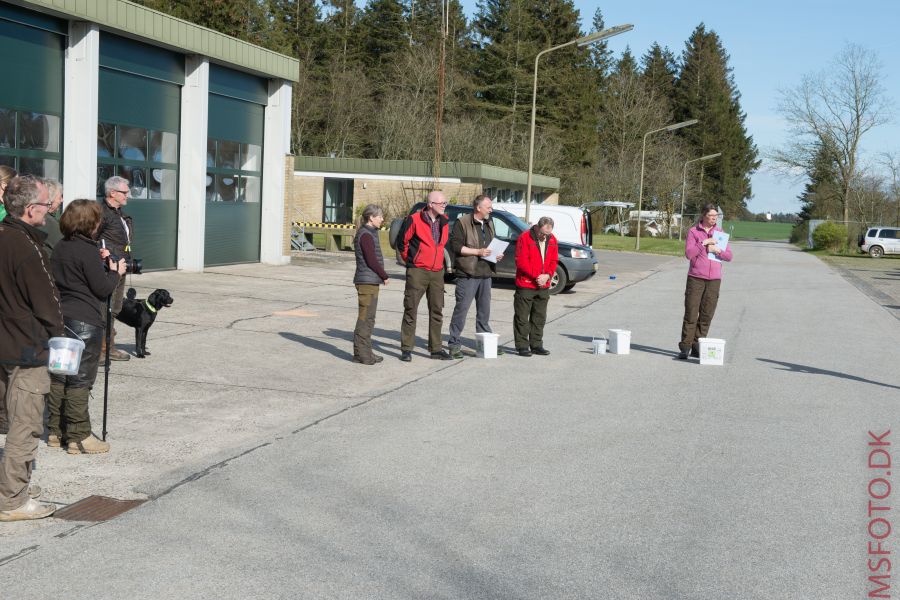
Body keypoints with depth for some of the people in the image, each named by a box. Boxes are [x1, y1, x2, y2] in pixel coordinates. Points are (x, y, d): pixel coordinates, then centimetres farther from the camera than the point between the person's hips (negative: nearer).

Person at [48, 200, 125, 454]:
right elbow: (102, 289, -12)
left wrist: (100, 262, 14)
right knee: (80, 380, -3)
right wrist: (115, 272, 4)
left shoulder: (60, 248, 10)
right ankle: (79, 436, 2)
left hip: (60, 319, 8)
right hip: (85, 322, -8)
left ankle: (56, 431, 20)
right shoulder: (87, 251, -15)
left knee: (59, 376, 12)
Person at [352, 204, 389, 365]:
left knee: (368, 318, 14)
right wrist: (384, 276, -7)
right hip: (367, 281, -10)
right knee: (365, 318, -7)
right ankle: (361, 354, -3)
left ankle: (365, 353, 20)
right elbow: (371, 260, -18)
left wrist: (381, 276, 9)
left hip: (370, 281, 10)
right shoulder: (366, 235, -14)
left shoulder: (370, 233, 17)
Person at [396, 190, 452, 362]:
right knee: (411, 310, -2)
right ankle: (406, 349, 3)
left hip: (437, 272, 6)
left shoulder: (444, 221, 9)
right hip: (417, 271, -6)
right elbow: (401, 241, -2)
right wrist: (409, 261, 6)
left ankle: (436, 349, 16)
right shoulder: (414, 220, -10)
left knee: (437, 311, 8)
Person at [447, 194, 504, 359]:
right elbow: (456, 246, -14)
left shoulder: (489, 223, 17)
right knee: (462, 309, -6)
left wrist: (496, 254, 9)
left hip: (485, 273, 7)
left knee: (484, 310, 14)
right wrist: (478, 251, -18)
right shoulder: (463, 223, -7)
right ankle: (454, 344, -1)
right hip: (467, 273, -7)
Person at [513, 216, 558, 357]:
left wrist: (547, 275, -8)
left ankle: (536, 345, 20)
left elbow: (554, 261, 10)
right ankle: (522, 346, 5)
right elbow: (521, 261, -15)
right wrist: (536, 276, -16)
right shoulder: (525, 238, -12)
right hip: (525, 285, -6)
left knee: (540, 318, 12)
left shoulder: (552, 240, 7)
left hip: (543, 286, 6)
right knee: (522, 318, -1)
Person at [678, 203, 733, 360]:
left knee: (706, 315, 1)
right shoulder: (693, 231, 2)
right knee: (691, 313, -5)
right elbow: (688, 253, -8)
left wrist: (717, 250, -8)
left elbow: (729, 256, 10)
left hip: (714, 279, 3)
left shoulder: (720, 232, 11)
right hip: (696, 278, -3)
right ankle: (685, 347, -1)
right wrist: (704, 243, -14)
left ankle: (697, 347, 7)